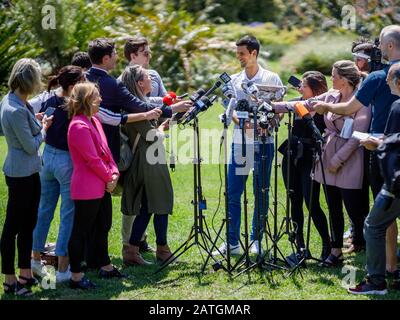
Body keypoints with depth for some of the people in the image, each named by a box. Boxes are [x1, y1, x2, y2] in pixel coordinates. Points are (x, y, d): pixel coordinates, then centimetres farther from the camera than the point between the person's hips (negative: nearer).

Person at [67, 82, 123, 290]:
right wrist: (109, 178, -10)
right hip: (87, 188, -10)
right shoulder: (79, 127, -20)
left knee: (103, 227, 19)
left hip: (102, 186, 10)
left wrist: (114, 173, 0)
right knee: (81, 231, -3)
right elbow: (92, 159, -21)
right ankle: (76, 276, 3)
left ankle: (105, 267, 32)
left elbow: (105, 151, 15)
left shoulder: (94, 122, 13)